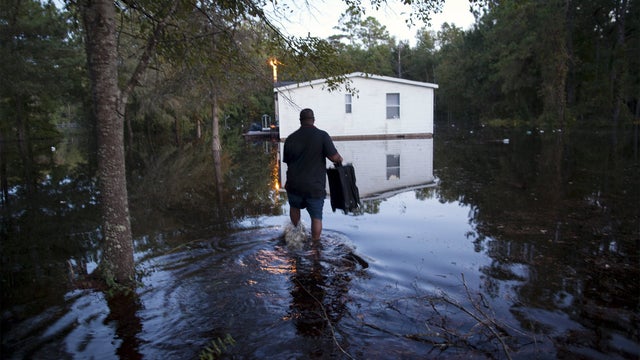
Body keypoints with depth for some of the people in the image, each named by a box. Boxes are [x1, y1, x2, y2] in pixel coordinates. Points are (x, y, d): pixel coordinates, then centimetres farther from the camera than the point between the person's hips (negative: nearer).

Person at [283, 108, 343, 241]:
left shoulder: (290, 138, 3)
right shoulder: (322, 135, -10)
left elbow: (287, 161, 10)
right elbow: (334, 157, -13)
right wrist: (340, 160, 10)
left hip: (294, 185, 3)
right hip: (315, 187, -3)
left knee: (294, 207, 30)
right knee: (316, 217, 10)